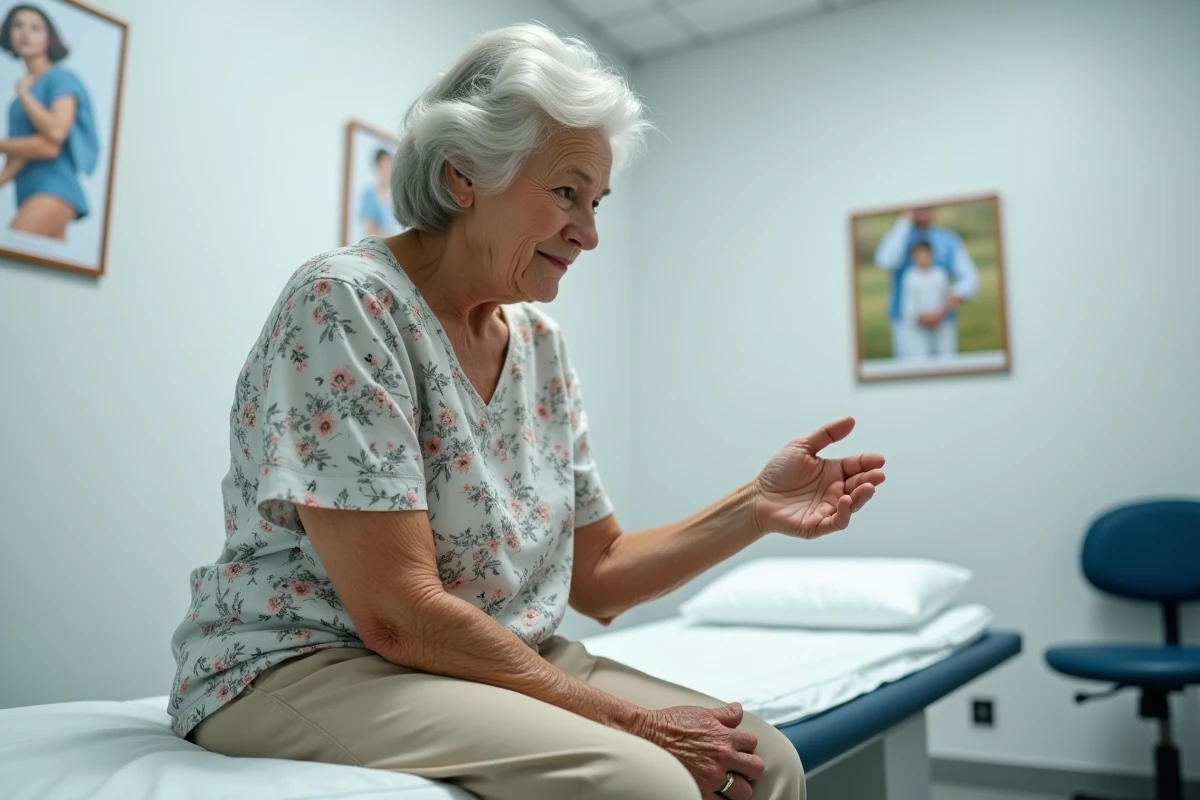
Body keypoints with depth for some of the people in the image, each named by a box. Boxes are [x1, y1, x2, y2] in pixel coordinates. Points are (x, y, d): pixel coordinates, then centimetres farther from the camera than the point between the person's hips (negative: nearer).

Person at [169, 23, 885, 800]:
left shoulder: (543, 345, 4)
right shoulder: (346, 302, -18)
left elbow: (595, 576, 7)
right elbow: (397, 615, -23)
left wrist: (754, 508, -7)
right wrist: (624, 720, -18)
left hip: (494, 662, 7)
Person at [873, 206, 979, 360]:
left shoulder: (949, 239, 7)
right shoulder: (895, 237, 2)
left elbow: (970, 280, 2)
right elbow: (886, 262, -21)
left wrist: (946, 309, -16)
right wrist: (905, 221, -14)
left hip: (942, 324, 2)